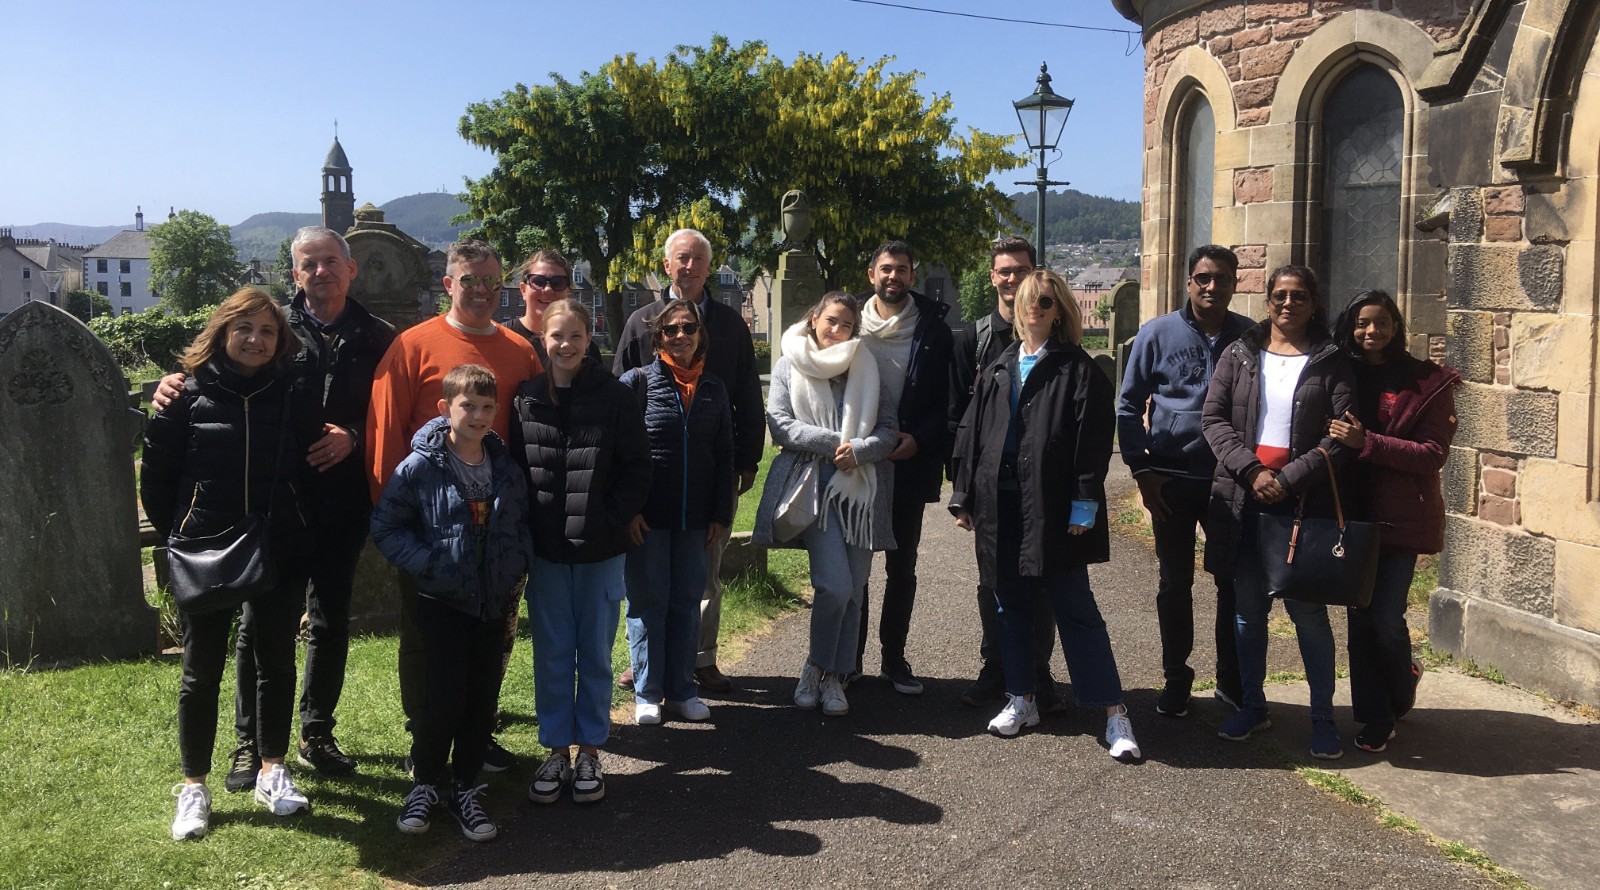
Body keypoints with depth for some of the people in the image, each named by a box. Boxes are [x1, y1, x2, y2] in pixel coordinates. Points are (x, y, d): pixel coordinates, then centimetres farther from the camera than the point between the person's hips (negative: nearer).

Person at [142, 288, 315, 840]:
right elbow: (156, 473, 1)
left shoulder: (290, 396, 1)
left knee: (277, 661, 11)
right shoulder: (190, 394, -4)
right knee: (202, 671, 7)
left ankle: (272, 773, 26)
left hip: (277, 552, 2)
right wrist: (178, 538, 3)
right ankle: (194, 788, 20)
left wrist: (299, 535, 2)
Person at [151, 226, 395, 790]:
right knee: (261, 622, 5)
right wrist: (177, 385, -23)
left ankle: (316, 736, 29)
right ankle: (250, 743, 20)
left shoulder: (377, 340, 5)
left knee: (330, 623, 13)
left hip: (343, 504, 2)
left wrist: (353, 437, -15)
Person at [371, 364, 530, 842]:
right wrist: (428, 564, -14)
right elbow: (385, 526, -5)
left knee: (483, 699, 7)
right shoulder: (420, 467, -9)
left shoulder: (507, 469, 5)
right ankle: (424, 784, 16)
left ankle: (464, 789, 22)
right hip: (443, 601, -4)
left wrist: (517, 569, 1)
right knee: (446, 699, -7)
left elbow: (522, 526, 16)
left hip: (494, 603, 4)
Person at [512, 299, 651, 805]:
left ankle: (590, 752, 22)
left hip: (601, 550, -1)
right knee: (551, 655, 10)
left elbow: (636, 469, -3)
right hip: (545, 551, 2)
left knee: (596, 654, 9)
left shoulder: (615, 398, -5)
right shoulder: (526, 399, 1)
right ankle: (556, 751, 22)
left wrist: (612, 522, -12)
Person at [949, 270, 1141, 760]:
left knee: (1076, 609, -3)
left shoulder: (1079, 369, -2)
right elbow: (974, 432, 14)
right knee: (1011, 602, 12)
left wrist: (1083, 507, -14)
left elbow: (1092, 442, -8)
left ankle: (1114, 711, 3)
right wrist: (965, 496, 9)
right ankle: (1021, 699, 25)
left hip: (1051, 506, -5)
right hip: (1001, 504, 5)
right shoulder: (997, 369, 13)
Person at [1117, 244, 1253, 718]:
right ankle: (1176, 678, 22)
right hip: (1173, 479, -1)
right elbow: (1128, 406, 1)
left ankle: (1232, 678, 23)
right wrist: (1142, 470, -5)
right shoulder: (1158, 333, -3)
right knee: (1175, 583, 8)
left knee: (1235, 580, 7)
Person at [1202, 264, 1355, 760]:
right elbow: (1213, 418, 1)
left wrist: (1287, 480, -15)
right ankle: (1252, 706, 24)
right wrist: (1252, 470, -12)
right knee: (1248, 608, 10)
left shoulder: (1331, 363, 2)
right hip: (1243, 499, 3)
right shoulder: (1239, 356, 8)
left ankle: (1322, 716, 15)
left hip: (1304, 502, -2)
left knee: (1308, 610, 0)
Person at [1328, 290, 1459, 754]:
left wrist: (1366, 442, -20)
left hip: (1402, 517, -3)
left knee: (1386, 619, -4)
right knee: (1360, 616, 5)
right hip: (1354, 514, 3)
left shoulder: (1427, 382, -3)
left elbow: (1433, 454, -10)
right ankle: (1375, 717, 19)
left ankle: (1402, 691, 29)